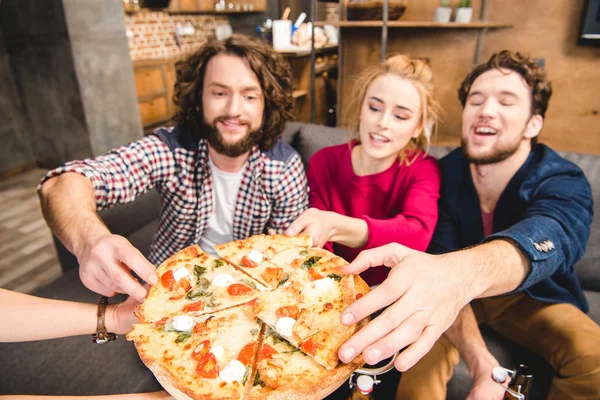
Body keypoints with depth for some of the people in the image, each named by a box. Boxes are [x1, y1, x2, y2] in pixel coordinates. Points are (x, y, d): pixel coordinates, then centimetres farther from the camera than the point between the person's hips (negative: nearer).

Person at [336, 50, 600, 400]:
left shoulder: (564, 183, -21)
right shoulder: (444, 174, -17)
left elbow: (548, 237, -45)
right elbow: (442, 260, -26)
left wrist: (463, 270, -70)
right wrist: (480, 361, -44)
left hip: (534, 295, 1)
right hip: (464, 290, -1)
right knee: (423, 351, -29)